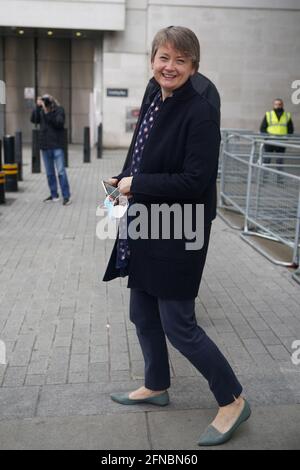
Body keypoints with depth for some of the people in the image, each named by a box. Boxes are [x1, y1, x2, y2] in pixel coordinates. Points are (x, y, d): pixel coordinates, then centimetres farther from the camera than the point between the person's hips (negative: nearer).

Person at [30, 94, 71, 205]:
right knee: (49, 173, 10)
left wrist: (48, 113, -23)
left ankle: (66, 196, -4)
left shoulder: (59, 110, -4)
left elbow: (59, 122, -18)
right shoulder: (41, 111, 6)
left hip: (57, 146, -5)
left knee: (61, 171, -8)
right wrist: (37, 107, -15)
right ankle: (54, 195, 20)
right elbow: (33, 120, -7)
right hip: (45, 146, 5)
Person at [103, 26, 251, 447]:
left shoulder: (200, 112, -17)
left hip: (178, 233, -9)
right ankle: (156, 386, 41)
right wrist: (124, 181, 5)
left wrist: (136, 185, -15)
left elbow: (196, 181, -22)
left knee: (178, 325, 0)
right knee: (143, 313, 18)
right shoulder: (154, 97, 8)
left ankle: (233, 401, 21)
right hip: (145, 226, 9)